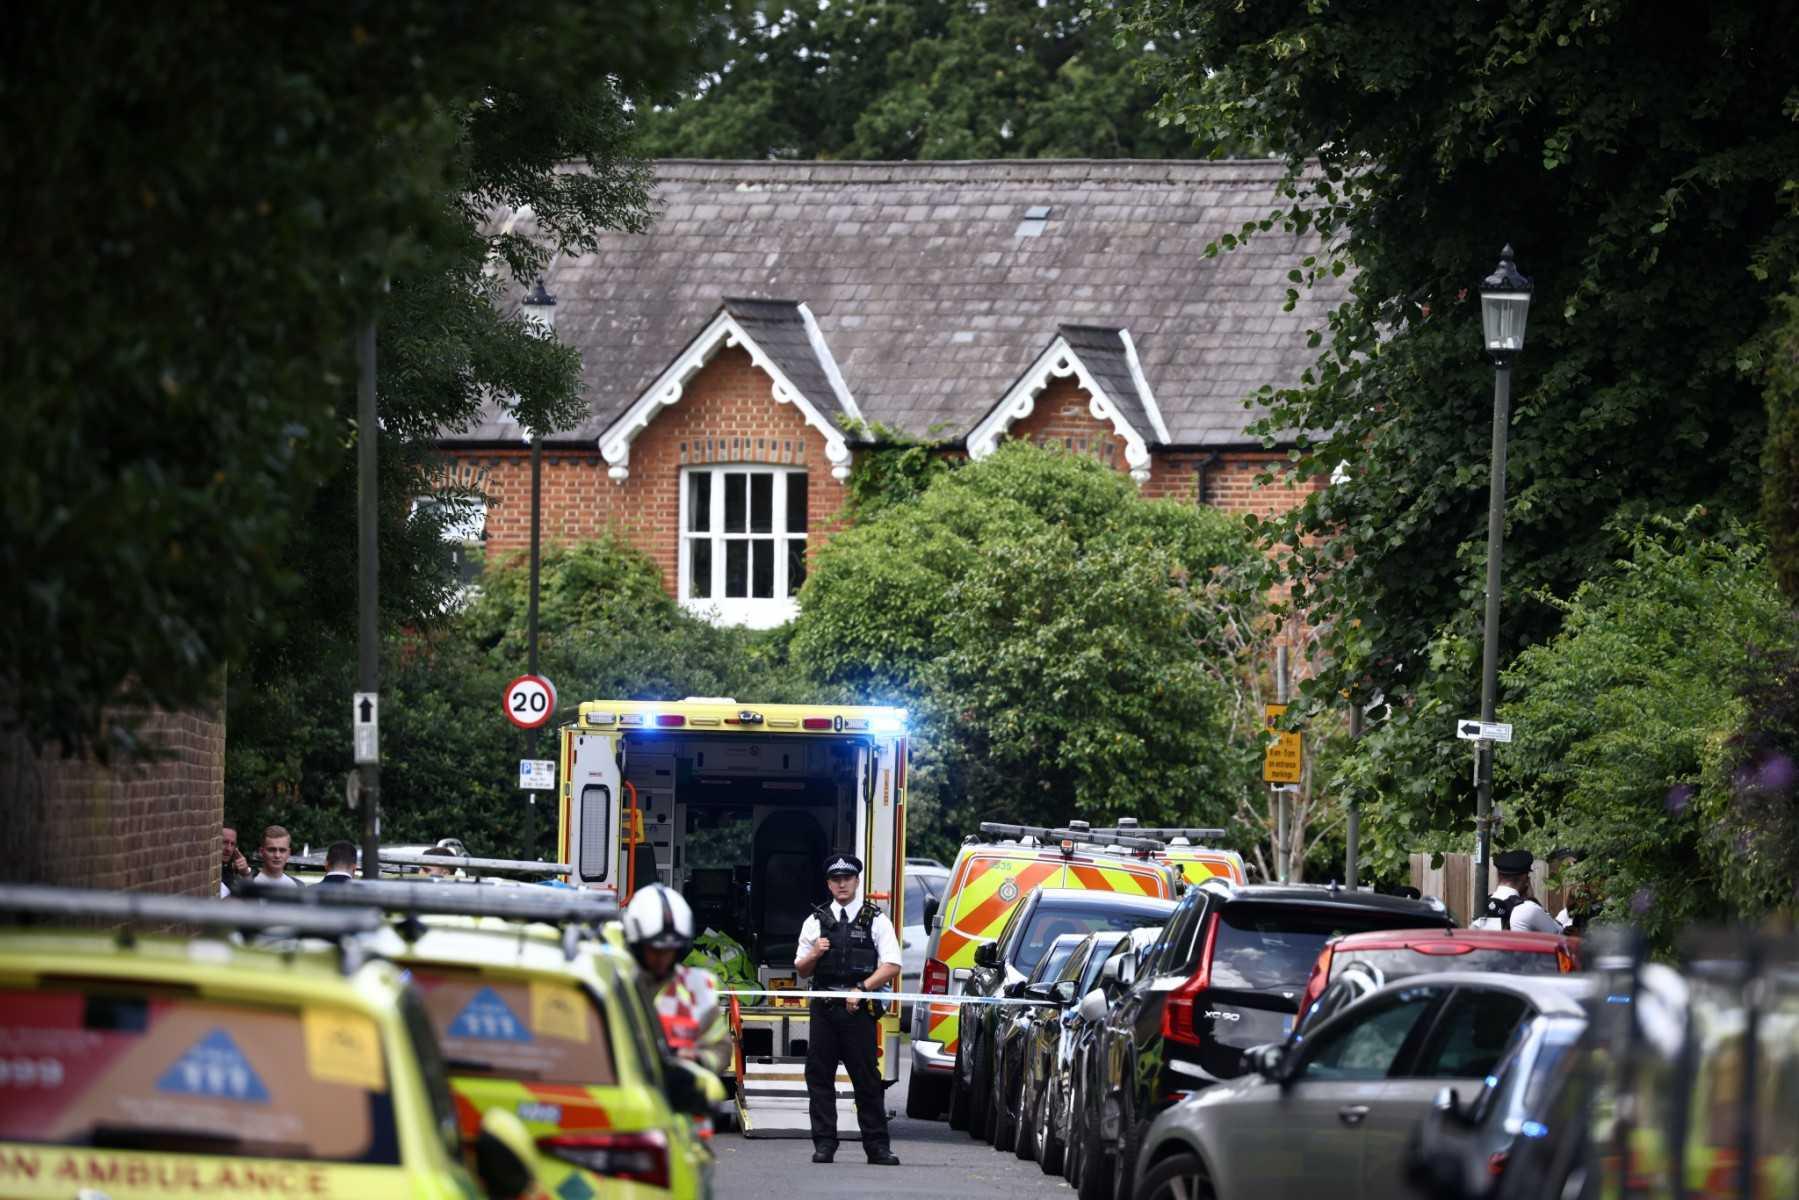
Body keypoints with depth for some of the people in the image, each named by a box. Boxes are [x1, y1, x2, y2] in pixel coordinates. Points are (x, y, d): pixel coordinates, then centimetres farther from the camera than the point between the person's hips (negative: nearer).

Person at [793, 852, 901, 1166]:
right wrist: (814, 954, -3)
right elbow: (801, 970, 18)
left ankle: (877, 1146, 0)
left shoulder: (875, 920, 6)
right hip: (824, 1008, 3)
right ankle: (824, 1144, 5)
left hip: (859, 1009, -3)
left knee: (867, 1079, -3)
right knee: (819, 1077, 1)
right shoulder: (816, 921, 15)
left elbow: (892, 966, -2)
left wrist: (861, 989, -12)